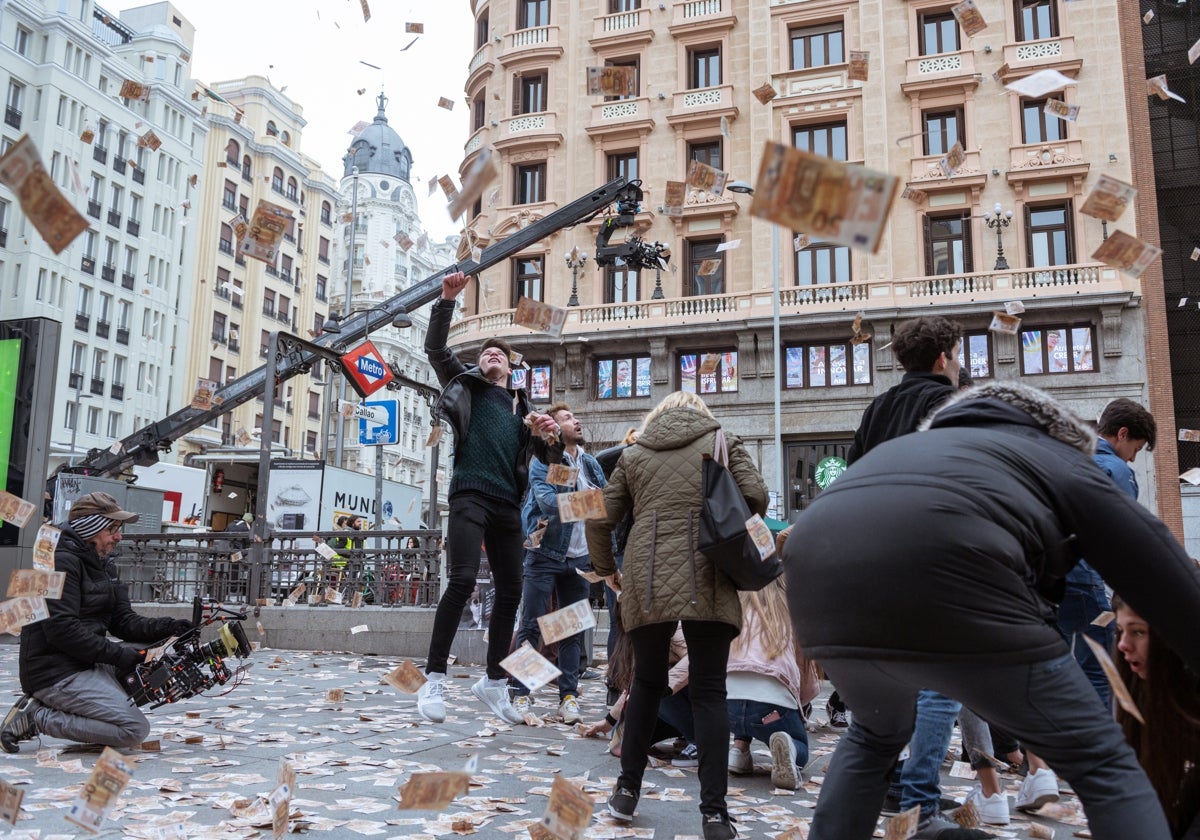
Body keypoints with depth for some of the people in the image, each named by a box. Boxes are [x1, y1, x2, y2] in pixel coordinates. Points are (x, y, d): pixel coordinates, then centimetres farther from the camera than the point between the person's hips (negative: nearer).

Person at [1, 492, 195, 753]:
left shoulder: (104, 565, 14)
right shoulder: (62, 562, -14)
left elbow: (123, 621, 10)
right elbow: (61, 629, -23)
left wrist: (169, 628, -7)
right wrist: (117, 654, -21)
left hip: (88, 663, 9)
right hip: (55, 673, -9)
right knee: (135, 729, -18)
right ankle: (38, 717, -6)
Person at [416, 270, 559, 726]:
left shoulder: (521, 405, 24)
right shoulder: (465, 384, 16)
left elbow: (549, 457, 22)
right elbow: (435, 348, 4)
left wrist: (548, 434, 0)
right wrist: (447, 300, -4)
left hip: (508, 503, 5)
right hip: (470, 494, -5)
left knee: (510, 591, 7)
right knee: (462, 581, -19)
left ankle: (494, 681, 21)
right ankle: (434, 679, -11)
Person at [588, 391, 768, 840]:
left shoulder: (633, 454, 17)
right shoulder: (724, 442, 12)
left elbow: (600, 519, 14)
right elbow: (755, 496, -1)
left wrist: (606, 568, 28)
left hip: (647, 582, 2)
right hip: (707, 581, -2)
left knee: (647, 683, 17)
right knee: (709, 692, 3)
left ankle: (627, 789, 23)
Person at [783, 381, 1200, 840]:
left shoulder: (909, 448, 41)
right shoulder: (1063, 465, 27)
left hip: (822, 591, 6)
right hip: (939, 584, -6)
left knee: (876, 737, 36)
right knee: (1101, 761, 14)